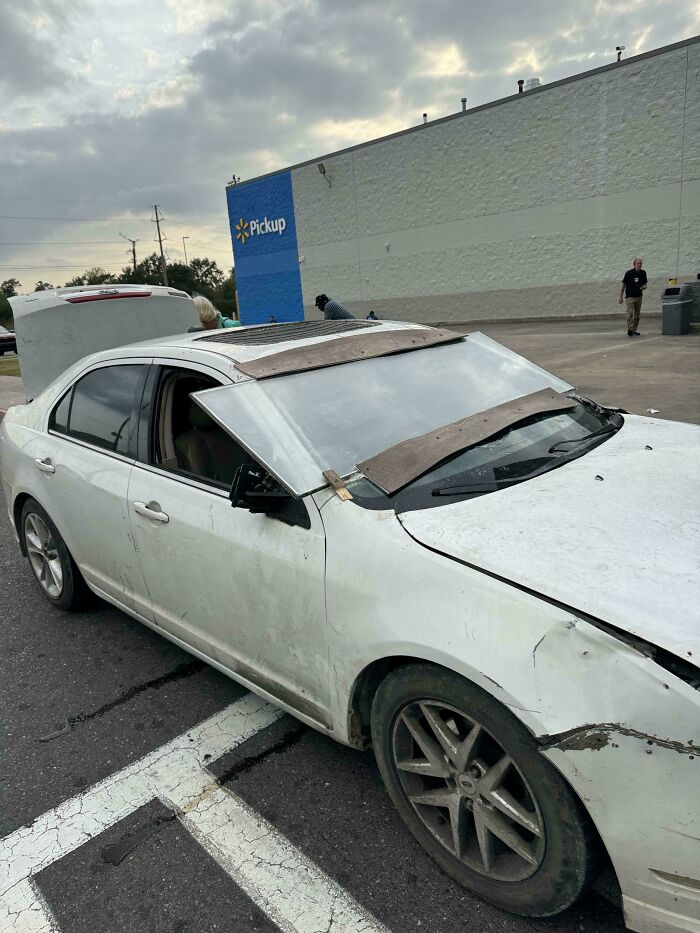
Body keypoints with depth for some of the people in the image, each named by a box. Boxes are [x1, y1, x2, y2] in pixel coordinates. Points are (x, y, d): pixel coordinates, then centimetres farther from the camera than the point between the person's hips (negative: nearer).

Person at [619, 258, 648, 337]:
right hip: (630, 297, -5)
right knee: (630, 313, -16)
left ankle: (634, 330, 16)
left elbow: (645, 284, 13)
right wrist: (621, 297, -7)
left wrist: (644, 287, -13)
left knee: (637, 315, 8)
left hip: (639, 297, 5)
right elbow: (623, 285, -4)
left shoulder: (643, 273, 4)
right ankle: (630, 330, -17)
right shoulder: (629, 273, -9)